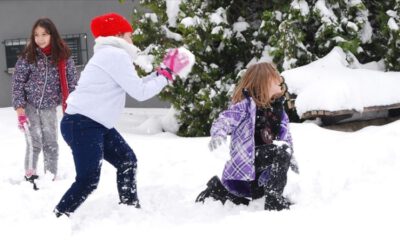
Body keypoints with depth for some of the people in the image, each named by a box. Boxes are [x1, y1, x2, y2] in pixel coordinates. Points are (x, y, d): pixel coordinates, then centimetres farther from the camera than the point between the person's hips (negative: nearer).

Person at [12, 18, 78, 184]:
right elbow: (17, 83, -7)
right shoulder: (27, 57, -10)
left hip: (49, 108, 2)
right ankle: (30, 176, 6)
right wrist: (20, 109, -13)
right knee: (34, 143, -9)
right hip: (29, 106, -2)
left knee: (51, 144, 5)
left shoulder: (63, 57, -6)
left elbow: (72, 83, 0)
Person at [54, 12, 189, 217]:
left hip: (96, 124, 11)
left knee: (127, 161, 16)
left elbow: (135, 85, 18)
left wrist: (162, 71, 13)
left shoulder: (111, 55, 20)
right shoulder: (115, 55, -14)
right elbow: (140, 92, -14)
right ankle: (57, 218, -5)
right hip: (81, 125, -11)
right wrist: (167, 74, -4)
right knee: (88, 180, -12)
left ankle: (130, 208, 27)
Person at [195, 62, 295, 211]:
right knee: (282, 151, -30)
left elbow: (285, 136, 21)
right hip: (247, 158, -9)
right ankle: (274, 198, -21)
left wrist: (290, 157, 14)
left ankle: (217, 190, 34)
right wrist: (218, 135, -43)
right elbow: (224, 120, -23)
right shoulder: (246, 104, -13)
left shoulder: (277, 108, 10)